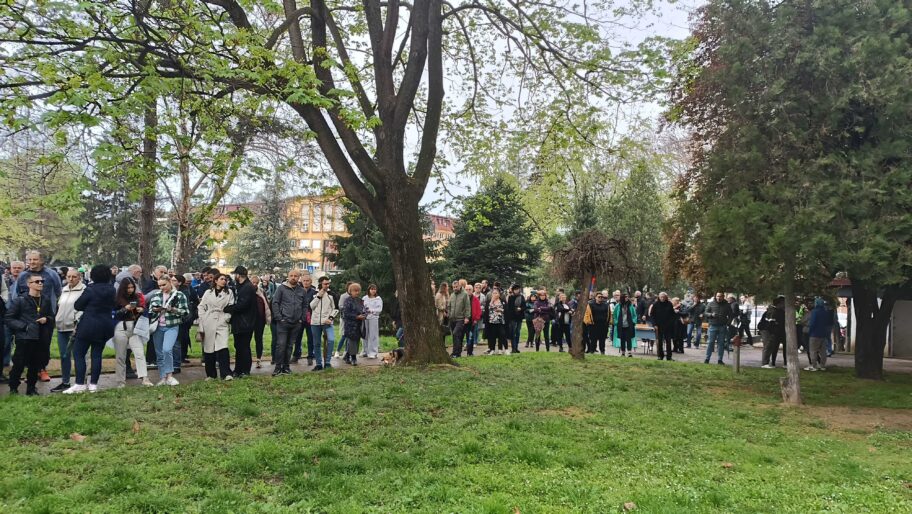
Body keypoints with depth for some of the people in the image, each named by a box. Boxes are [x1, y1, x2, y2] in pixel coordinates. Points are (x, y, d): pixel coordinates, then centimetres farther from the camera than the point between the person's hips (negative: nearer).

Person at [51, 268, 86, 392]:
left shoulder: (83, 290, -8)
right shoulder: (64, 290, 16)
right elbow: (59, 306, 25)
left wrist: (77, 322, -19)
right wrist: (57, 320, 18)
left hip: (75, 327, -7)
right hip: (61, 327, 7)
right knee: (64, 356, 11)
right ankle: (65, 382, 20)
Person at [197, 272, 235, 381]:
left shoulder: (229, 292, 9)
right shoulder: (208, 292, 10)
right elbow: (201, 307, 9)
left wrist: (227, 317, -9)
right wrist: (202, 321, 0)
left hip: (222, 322, -1)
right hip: (209, 323, 1)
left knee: (223, 347, -15)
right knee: (209, 348, 5)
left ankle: (226, 373, -14)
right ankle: (210, 374, 16)